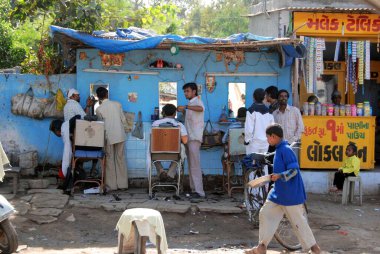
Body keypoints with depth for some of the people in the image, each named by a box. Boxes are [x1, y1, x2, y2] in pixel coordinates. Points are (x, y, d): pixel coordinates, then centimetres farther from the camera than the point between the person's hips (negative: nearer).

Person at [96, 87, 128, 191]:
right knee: (121, 159, 10)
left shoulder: (99, 109, -7)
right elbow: (124, 120, 2)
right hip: (120, 136, 2)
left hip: (108, 137, -2)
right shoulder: (117, 104, -1)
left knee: (110, 160, 7)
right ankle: (122, 184, 12)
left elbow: (101, 124, 2)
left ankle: (111, 185, 8)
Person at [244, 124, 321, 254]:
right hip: (278, 192, 9)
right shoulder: (279, 149, 10)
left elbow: (294, 170, -23)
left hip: (291, 194, -9)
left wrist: (279, 176, -33)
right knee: (265, 214, 6)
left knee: (298, 222, 1)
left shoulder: (286, 150, -18)